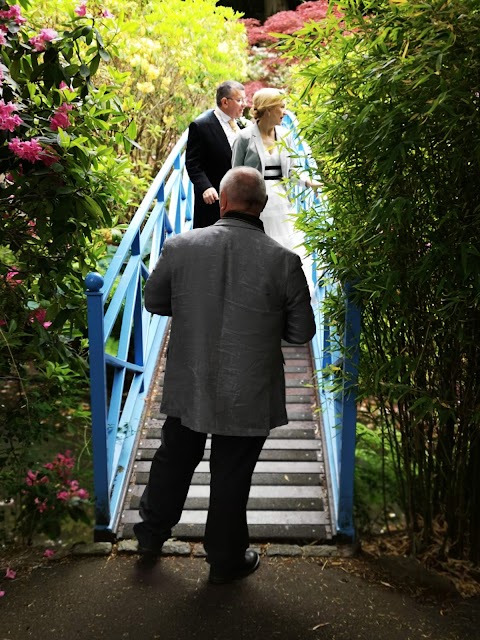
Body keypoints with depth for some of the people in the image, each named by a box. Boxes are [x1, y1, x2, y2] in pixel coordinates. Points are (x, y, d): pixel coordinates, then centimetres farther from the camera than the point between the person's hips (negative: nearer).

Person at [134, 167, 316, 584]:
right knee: (231, 478, 14)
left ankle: (151, 538, 43)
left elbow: (153, 301, 3)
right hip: (247, 396, -2)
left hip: (187, 386, 2)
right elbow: (301, 332, -8)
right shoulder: (283, 261, -17)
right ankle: (226, 561, 34)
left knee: (174, 460, 24)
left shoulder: (180, 246, -11)